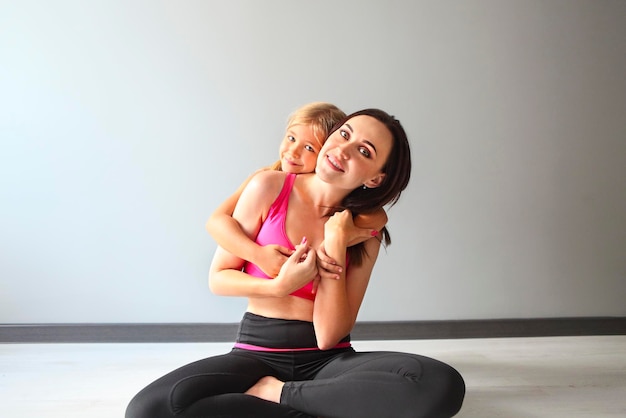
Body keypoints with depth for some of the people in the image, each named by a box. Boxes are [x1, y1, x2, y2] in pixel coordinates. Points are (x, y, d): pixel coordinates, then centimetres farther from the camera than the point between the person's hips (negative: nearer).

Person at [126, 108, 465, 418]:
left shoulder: (364, 235, 0)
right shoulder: (269, 188, -4)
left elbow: (328, 336, -8)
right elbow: (218, 278, 1)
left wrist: (335, 247, -15)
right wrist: (279, 287, -17)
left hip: (328, 361, 1)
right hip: (256, 353, -1)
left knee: (443, 385, -29)